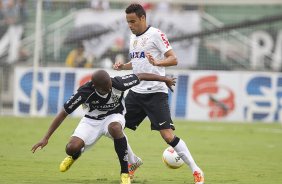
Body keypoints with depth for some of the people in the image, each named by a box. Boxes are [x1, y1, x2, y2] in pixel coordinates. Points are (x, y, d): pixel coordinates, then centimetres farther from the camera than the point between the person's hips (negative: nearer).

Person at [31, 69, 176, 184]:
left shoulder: (118, 84, -29)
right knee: (72, 147, -21)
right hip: (92, 120, 1)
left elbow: (140, 76, -12)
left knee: (115, 128, -39)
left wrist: (164, 79, 1)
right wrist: (46, 138, -21)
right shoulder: (84, 92, -29)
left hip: (114, 116, -1)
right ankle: (74, 155, 23)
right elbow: (63, 114, -19)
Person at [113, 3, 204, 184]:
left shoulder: (155, 34, -9)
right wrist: (123, 66, 9)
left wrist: (157, 62, -32)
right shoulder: (133, 38, 15)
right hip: (136, 91, 8)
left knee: (168, 135, -14)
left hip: (155, 93, -8)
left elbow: (174, 59, -14)